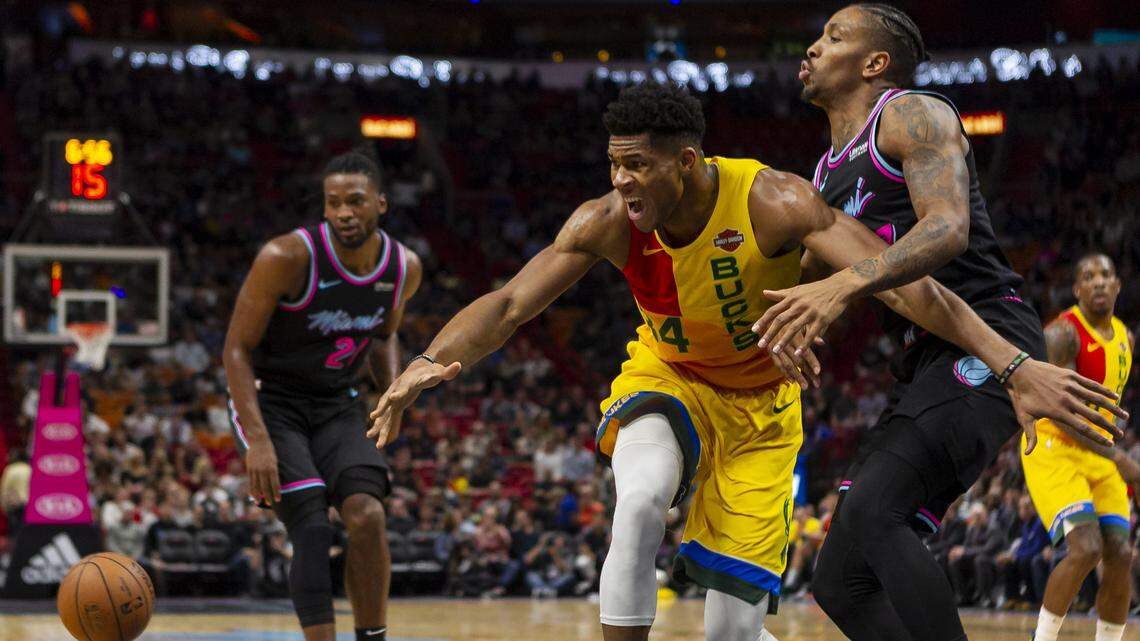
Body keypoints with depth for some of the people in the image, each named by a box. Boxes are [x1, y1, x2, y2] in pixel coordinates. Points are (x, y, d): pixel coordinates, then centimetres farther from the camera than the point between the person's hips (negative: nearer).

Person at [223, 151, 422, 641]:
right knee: (312, 530, -18)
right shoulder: (288, 257, -24)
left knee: (367, 515, -16)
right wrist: (256, 439, -27)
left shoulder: (404, 268, -7)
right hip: (270, 401, -4)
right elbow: (237, 349, -18)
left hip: (336, 404, 4)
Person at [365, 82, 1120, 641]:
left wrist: (1014, 364, -44)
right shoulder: (609, 222, -21)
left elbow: (901, 281, -35)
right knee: (642, 499, -35)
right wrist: (431, 362, -40)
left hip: (761, 401, -1)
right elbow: (509, 305, -19)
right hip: (666, 379, 1)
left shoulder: (772, 203, -30)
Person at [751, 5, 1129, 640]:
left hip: (986, 337, -9)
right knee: (841, 584, 0)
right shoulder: (828, 177, 23)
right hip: (924, 363, 9)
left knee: (871, 510, -30)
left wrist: (844, 284, -32)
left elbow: (948, 228, -20)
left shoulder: (913, 114, -3)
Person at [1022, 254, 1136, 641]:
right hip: (1053, 451, -7)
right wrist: (1118, 458, -31)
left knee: (1120, 556, -5)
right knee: (1086, 549, -23)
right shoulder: (1063, 333, -16)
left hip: (1098, 456, 7)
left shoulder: (1124, 338, 10)